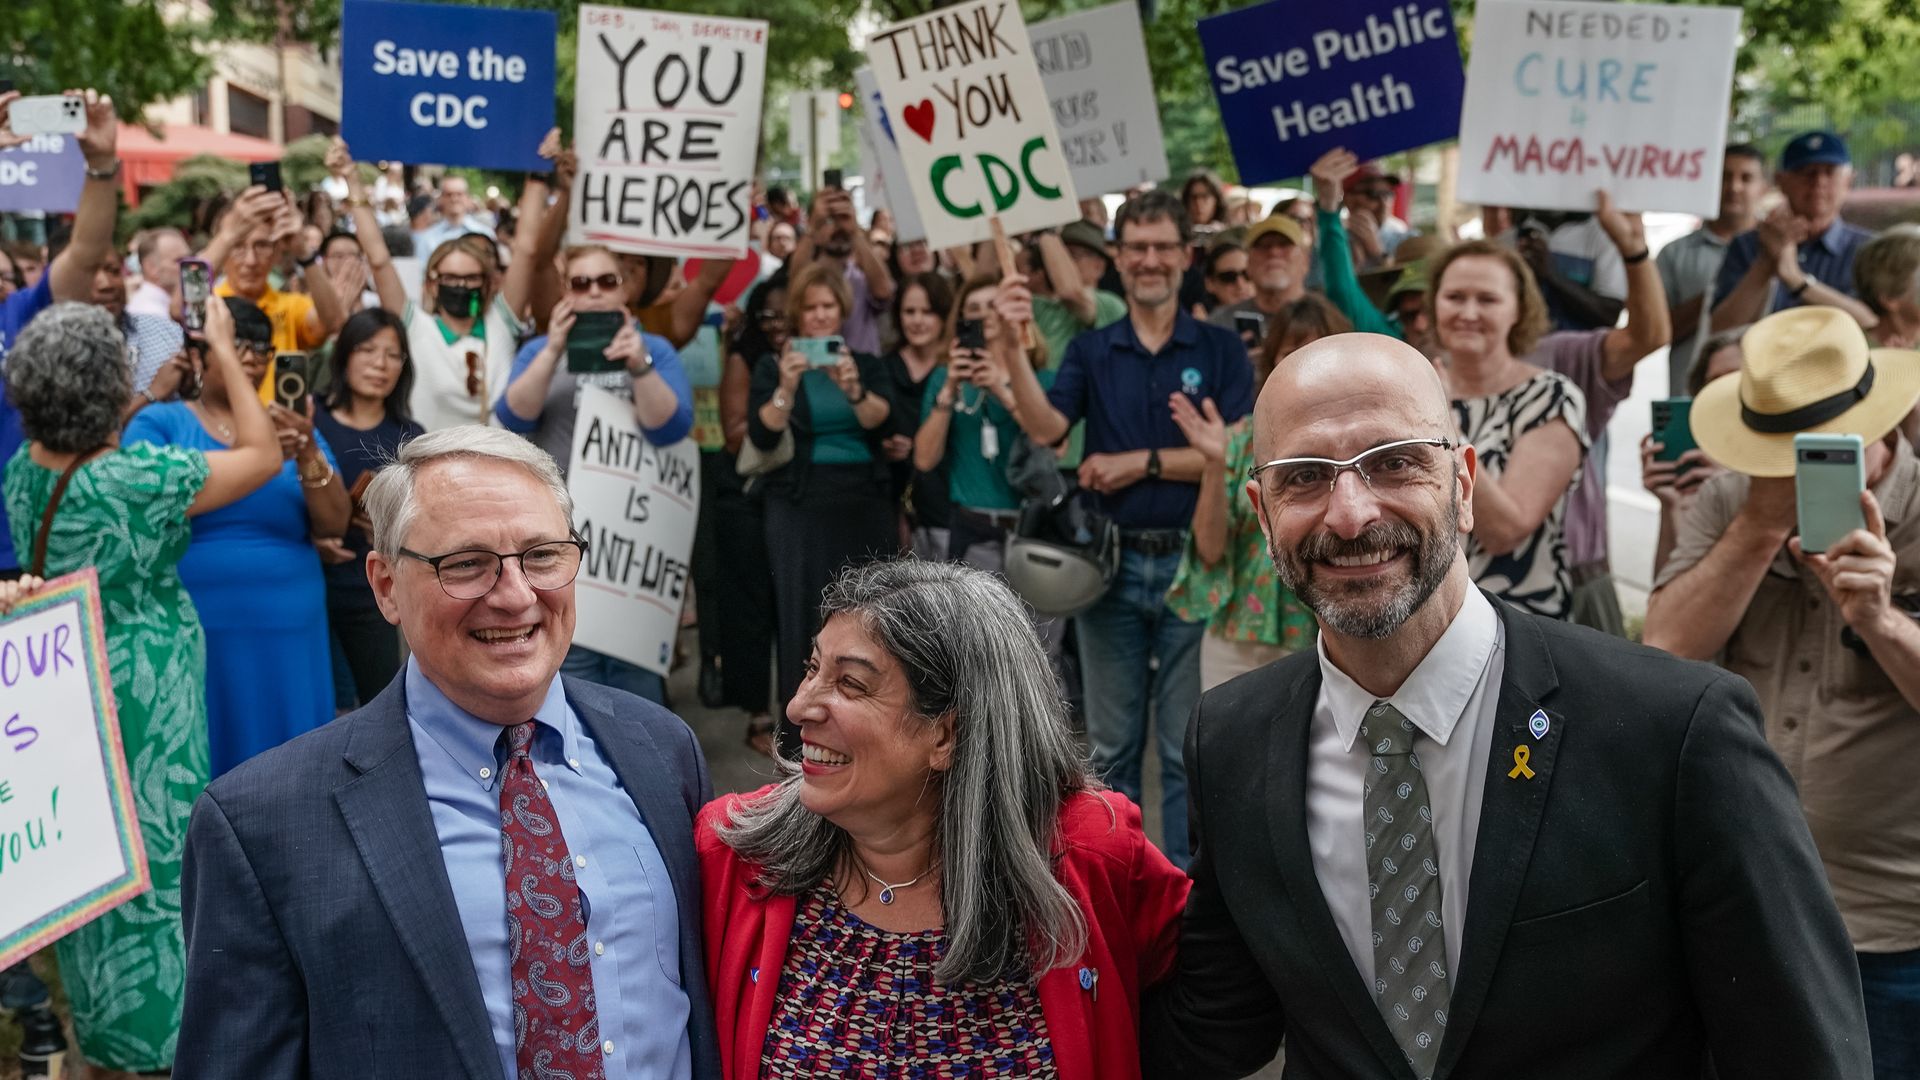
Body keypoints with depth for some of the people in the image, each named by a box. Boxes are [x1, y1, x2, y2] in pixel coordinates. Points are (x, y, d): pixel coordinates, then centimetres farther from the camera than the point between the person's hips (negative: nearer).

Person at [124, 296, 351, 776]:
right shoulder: (158, 423, 5)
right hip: (188, 632, -3)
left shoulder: (293, 430, 13)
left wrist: (309, 457, -17)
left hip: (286, 633, 3)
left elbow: (334, 524, 2)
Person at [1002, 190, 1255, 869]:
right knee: (1111, 743, 11)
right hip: (1109, 560, 2)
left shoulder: (1221, 349, 1)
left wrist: (1144, 462, -13)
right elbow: (1044, 429, -9)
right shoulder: (1091, 350, 7)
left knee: (1189, 744, 5)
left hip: (1192, 563, -2)